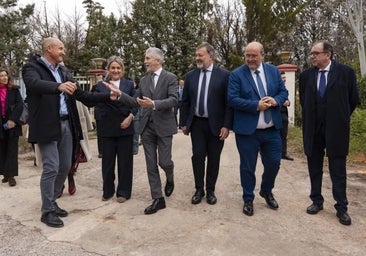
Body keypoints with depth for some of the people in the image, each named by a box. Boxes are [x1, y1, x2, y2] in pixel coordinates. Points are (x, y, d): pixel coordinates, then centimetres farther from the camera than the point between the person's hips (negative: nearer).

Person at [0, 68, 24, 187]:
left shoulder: (14, 89, 3)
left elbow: (20, 105, -4)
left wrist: (13, 120, -15)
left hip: (12, 124, -2)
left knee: (12, 150, -1)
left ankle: (11, 175, 0)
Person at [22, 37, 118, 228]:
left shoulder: (64, 72, 15)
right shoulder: (32, 67, -5)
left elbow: (82, 95, 12)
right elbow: (35, 84, -28)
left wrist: (108, 97, 3)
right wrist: (58, 86, -47)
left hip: (66, 125, 7)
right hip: (47, 126, -7)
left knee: (65, 166, 12)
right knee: (51, 168, -4)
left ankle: (51, 202, 29)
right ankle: (47, 211, 11)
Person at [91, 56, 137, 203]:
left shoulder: (129, 84, 6)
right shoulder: (101, 85, 6)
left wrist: (130, 117, -14)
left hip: (125, 128, 0)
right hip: (107, 128, 1)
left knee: (124, 161, 6)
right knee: (107, 161, 10)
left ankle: (123, 192, 20)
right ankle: (108, 191, 26)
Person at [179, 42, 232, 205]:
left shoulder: (224, 75, -4)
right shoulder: (190, 76, 6)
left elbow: (228, 103, -6)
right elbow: (185, 102, 9)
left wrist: (226, 125, -11)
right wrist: (184, 123, 6)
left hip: (216, 124, -2)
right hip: (196, 123, 2)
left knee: (213, 159, 8)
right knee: (197, 156, 2)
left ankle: (210, 191, 24)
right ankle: (199, 190, 18)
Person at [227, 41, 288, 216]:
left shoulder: (273, 71, 7)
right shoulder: (236, 74, -6)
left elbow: (283, 91, 10)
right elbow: (232, 99, -14)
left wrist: (276, 100, -13)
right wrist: (256, 105, -21)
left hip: (272, 130, 4)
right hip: (247, 130, -4)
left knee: (274, 163, 14)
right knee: (247, 167, 7)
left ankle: (266, 192, 40)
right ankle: (248, 199, 27)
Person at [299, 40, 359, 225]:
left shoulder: (346, 72, -4)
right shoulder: (306, 76, 3)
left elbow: (353, 100, 5)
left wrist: (340, 118, 9)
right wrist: (310, 120, 11)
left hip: (336, 129, -2)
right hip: (313, 129, 3)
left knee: (338, 170, 5)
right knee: (314, 168, 12)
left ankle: (341, 208, 17)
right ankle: (317, 201, 27)